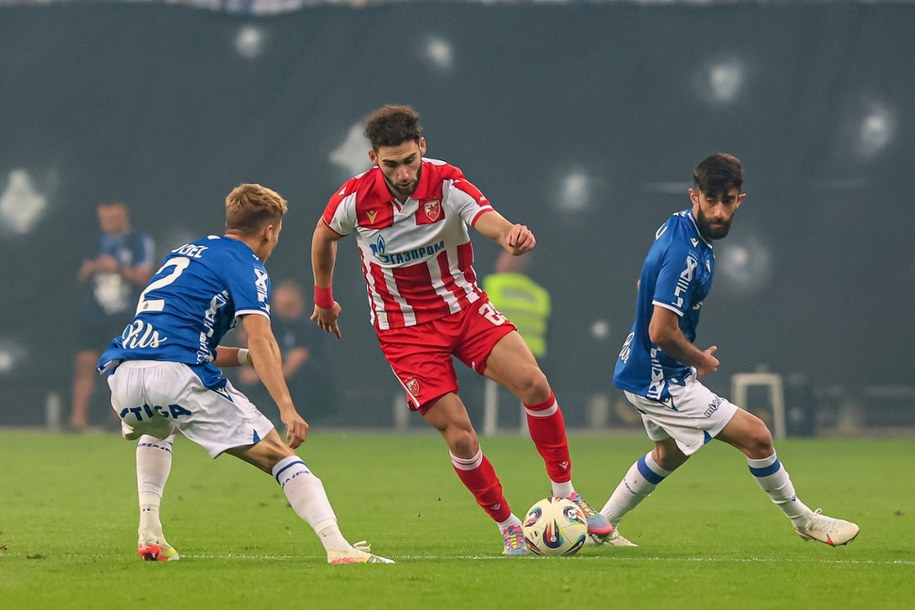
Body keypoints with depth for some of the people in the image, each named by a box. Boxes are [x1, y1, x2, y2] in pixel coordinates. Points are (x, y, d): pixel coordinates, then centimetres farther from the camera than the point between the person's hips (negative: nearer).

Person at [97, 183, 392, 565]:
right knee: (278, 454, 2)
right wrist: (286, 408, -18)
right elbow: (260, 338, -10)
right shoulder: (245, 265, 7)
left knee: (155, 430, 40)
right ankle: (337, 547, -12)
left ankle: (149, 533, 23)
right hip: (179, 376, -6)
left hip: (123, 374, 6)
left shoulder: (184, 253, 29)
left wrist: (243, 357, 30)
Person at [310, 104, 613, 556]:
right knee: (459, 437, -13)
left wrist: (510, 234, -60)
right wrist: (323, 297, 21)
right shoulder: (356, 198, -13)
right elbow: (324, 235, 10)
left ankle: (565, 493, -3)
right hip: (404, 328, -1)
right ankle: (508, 527, 6)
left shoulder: (447, 184, -16)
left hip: (463, 306, 1)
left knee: (534, 384, -20)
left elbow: (487, 219, -36)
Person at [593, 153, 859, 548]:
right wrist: (701, 361, -11)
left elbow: (644, 283, 20)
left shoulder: (676, 227, 2)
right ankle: (804, 521, 10)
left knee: (670, 454, 31)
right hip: (662, 381, -10)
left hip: (643, 371, 10)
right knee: (756, 436, -7)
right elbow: (662, 332, -32)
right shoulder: (685, 255, -28)